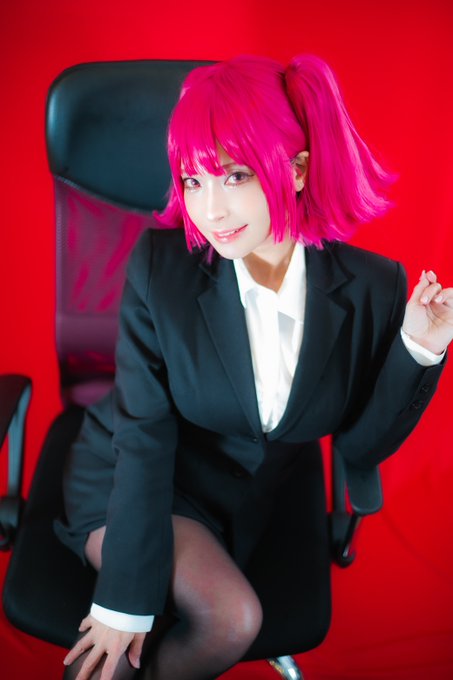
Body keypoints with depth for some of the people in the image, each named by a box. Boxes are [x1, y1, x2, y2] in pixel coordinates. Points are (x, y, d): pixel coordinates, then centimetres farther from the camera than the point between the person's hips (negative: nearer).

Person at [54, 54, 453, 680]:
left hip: (239, 506, 3)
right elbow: (144, 436, -16)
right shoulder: (160, 264, -19)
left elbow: (361, 444, -5)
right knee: (232, 618, -24)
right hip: (130, 484, -2)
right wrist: (127, 598, -15)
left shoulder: (371, 287, -14)